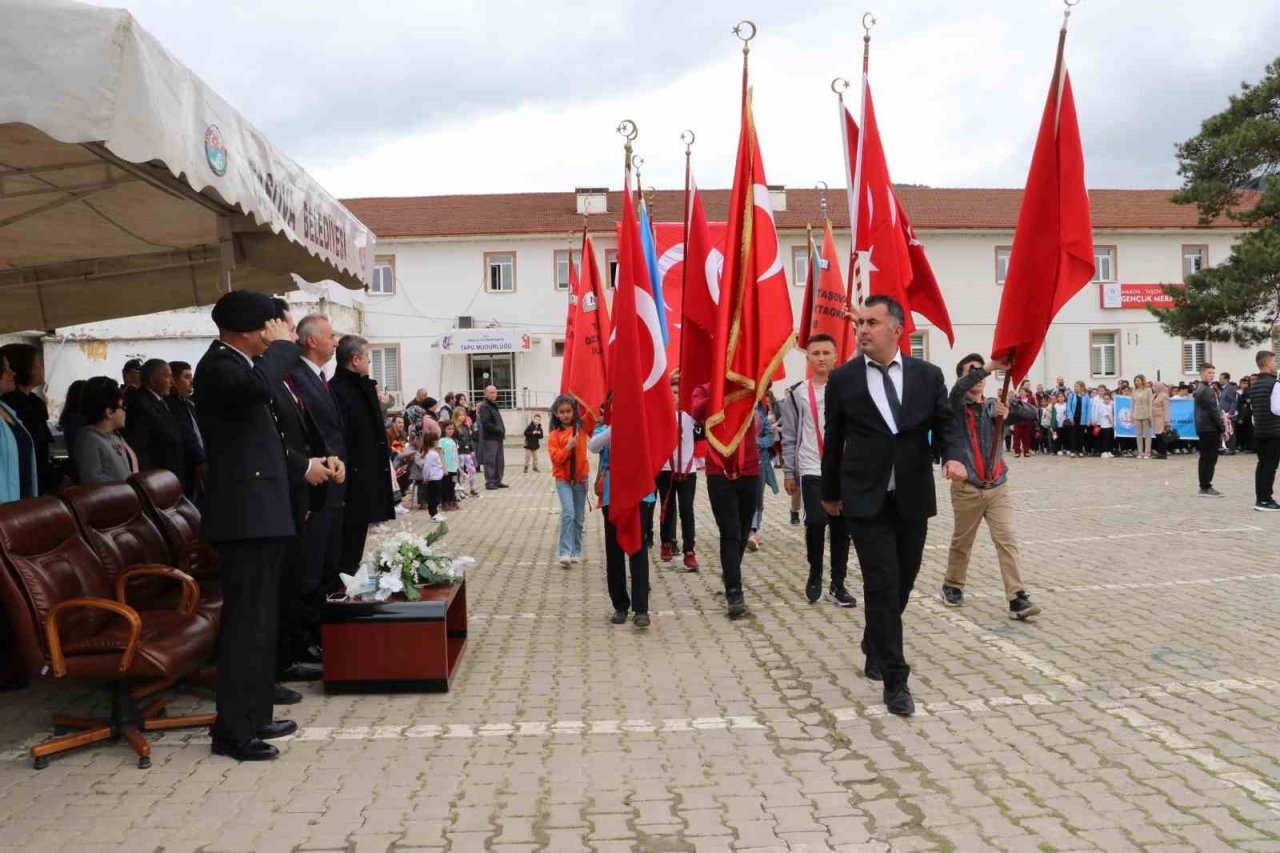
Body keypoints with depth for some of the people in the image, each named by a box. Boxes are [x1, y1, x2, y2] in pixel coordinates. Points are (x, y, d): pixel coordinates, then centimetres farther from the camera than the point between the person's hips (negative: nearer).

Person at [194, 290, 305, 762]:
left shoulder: (237, 363, 17)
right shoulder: (218, 365, -12)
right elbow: (260, 385, -35)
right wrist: (282, 345, -20)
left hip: (261, 512, 10)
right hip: (245, 514, -10)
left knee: (260, 622, 16)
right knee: (245, 623, -6)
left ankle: (255, 717, 26)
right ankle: (232, 731, 2)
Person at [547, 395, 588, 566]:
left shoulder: (580, 428, 2)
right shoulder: (555, 435, -1)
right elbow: (556, 458, -8)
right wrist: (568, 447, -20)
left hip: (580, 478, 2)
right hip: (563, 479, -2)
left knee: (579, 517, 9)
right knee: (568, 513, -18)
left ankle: (576, 551, 21)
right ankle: (565, 552, -17)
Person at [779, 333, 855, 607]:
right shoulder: (796, 394, 3)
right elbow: (790, 438, 5)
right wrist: (788, 473, 2)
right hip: (811, 470, -1)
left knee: (841, 528, 4)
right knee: (816, 521, -12)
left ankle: (837, 584, 15)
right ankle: (815, 576, 11)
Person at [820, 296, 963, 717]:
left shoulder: (927, 375, 2)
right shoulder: (842, 379, -1)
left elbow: (945, 423, 6)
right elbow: (834, 440, 6)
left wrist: (953, 456, -16)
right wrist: (830, 492, 13)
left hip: (913, 498, 3)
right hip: (866, 500, -2)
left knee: (902, 583, 14)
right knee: (882, 586, -7)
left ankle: (875, 647, 40)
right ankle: (895, 680, 0)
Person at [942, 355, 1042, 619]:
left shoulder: (996, 407, 9)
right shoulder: (957, 407, -2)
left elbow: (1031, 413, -5)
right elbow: (959, 389, -26)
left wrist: (1009, 411, -25)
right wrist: (988, 367, -35)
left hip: (998, 488, 2)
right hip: (966, 488, -2)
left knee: (1007, 540, -7)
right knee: (962, 542, 11)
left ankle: (1017, 598, -10)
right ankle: (952, 586, 30)